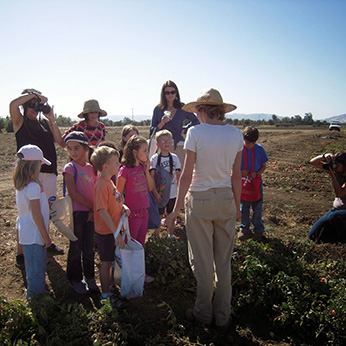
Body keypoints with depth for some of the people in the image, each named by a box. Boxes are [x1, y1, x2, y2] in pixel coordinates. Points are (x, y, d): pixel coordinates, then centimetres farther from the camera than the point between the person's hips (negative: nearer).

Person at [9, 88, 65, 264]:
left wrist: (52, 119, -3)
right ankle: (20, 252, 4)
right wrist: (32, 94, -11)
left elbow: (61, 142, 1)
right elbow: (13, 104, -20)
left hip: (48, 172, 5)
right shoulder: (20, 121, 2)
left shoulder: (45, 122, 14)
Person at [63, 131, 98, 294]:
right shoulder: (70, 168, -10)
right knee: (76, 248, 7)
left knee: (89, 247, 15)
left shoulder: (91, 167, 6)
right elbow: (73, 194, -16)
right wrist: (93, 207, -13)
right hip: (76, 212, -5)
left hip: (91, 212, 5)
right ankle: (76, 281, 23)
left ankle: (89, 278, 30)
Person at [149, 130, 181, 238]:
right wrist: (155, 193, -15)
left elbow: (178, 176, 7)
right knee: (158, 216, 7)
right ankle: (157, 237, 23)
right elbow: (151, 178, -10)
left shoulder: (174, 158, 3)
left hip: (173, 193, 3)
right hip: (160, 194, -3)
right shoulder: (154, 159, -7)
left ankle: (171, 235, 33)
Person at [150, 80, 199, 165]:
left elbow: (195, 121, 21)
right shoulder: (158, 109, 8)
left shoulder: (182, 108, 6)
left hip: (178, 146, 0)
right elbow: (152, 130, 9)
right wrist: (162, 124, -9)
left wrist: (184, 129, 8)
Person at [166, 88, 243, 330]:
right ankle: (223, 316, 29)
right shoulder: (235, 134, 1)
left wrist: (177, 209, -4)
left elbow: (187, 176, -12)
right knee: (224, 262, 15)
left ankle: (204, 313, 28)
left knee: (203, 262, 11)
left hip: (200, 201, -4)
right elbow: (237, 176, 5)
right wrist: (237, 206, 16)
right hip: (226, 200, 4)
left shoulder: (196, 133, -11)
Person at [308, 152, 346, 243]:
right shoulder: (335, 170, -2)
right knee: (313, 235, -3)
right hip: (336, 209, 6)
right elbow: (313, 162, -2)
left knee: (333, 216, -41)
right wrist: (324, 156, -21)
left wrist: (332, 175, -29)